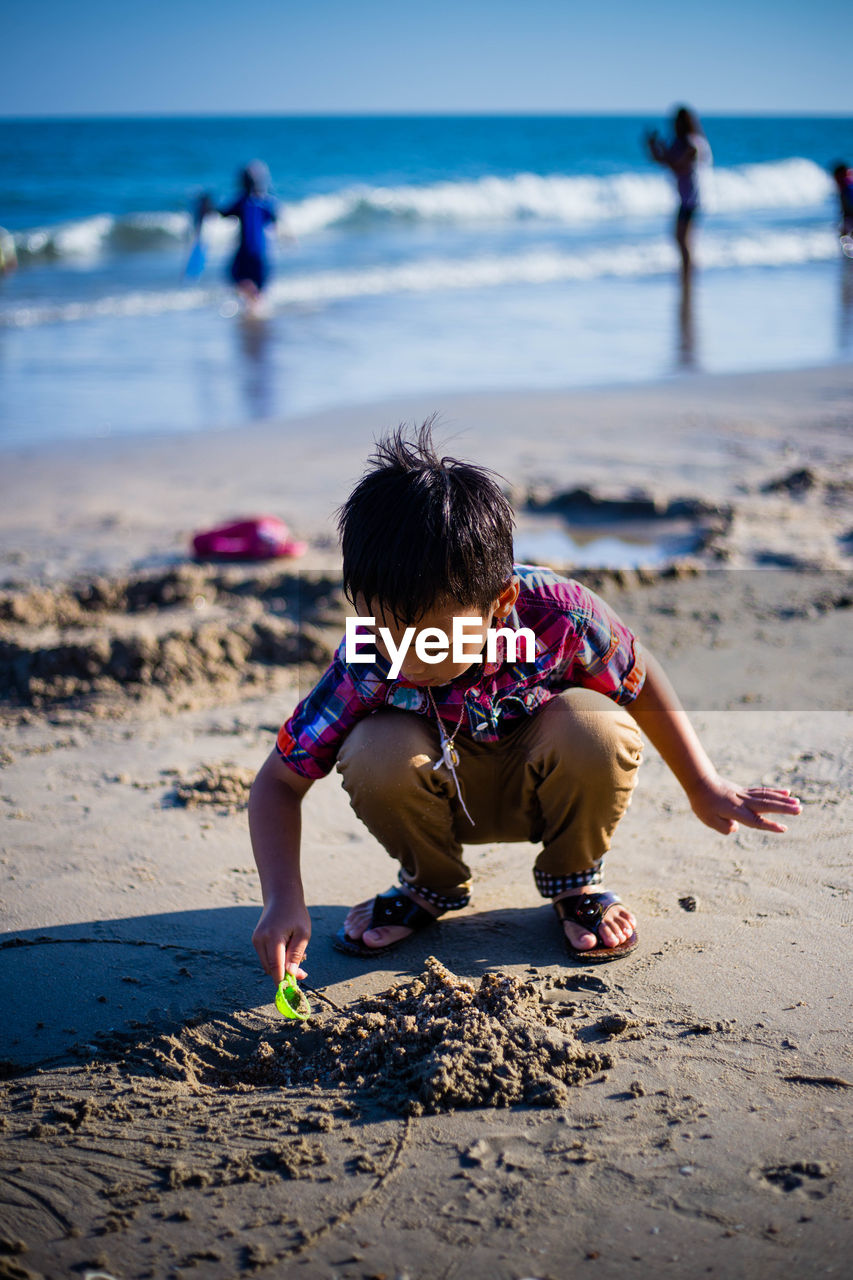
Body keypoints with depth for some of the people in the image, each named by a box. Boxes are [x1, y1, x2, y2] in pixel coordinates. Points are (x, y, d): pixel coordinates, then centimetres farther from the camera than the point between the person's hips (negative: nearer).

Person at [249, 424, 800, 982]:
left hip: (538, 787, 0)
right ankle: (431, 886, 2)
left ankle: (574, 879, -1)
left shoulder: (557, 614, -32)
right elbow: (279, 782, -20)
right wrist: (283, 899, -34)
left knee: (595, 726, -33)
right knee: (377, 751, -32)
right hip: (446, 798, 0)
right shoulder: (366, 664, -29)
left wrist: (705, 787, -1)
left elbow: (640, 679, -9)